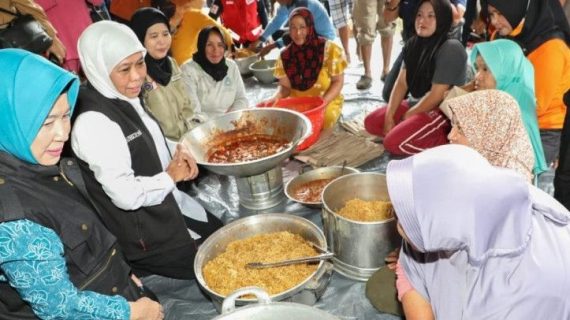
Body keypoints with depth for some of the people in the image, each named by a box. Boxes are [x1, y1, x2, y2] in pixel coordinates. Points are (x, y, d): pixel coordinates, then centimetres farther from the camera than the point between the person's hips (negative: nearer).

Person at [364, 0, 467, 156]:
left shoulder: (450, 49, -20)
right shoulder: (413, 44, 5)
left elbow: (436, 95, -21)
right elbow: (401, 83, 2)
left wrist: (407, 116, -11)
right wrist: (389, 117, -8)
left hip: (443, 111, -9)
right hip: (418, 104, 9)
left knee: (394, 142, -24)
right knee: (371, 122, 2)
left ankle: (447, 139, -6)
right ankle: (426, 135, -1)